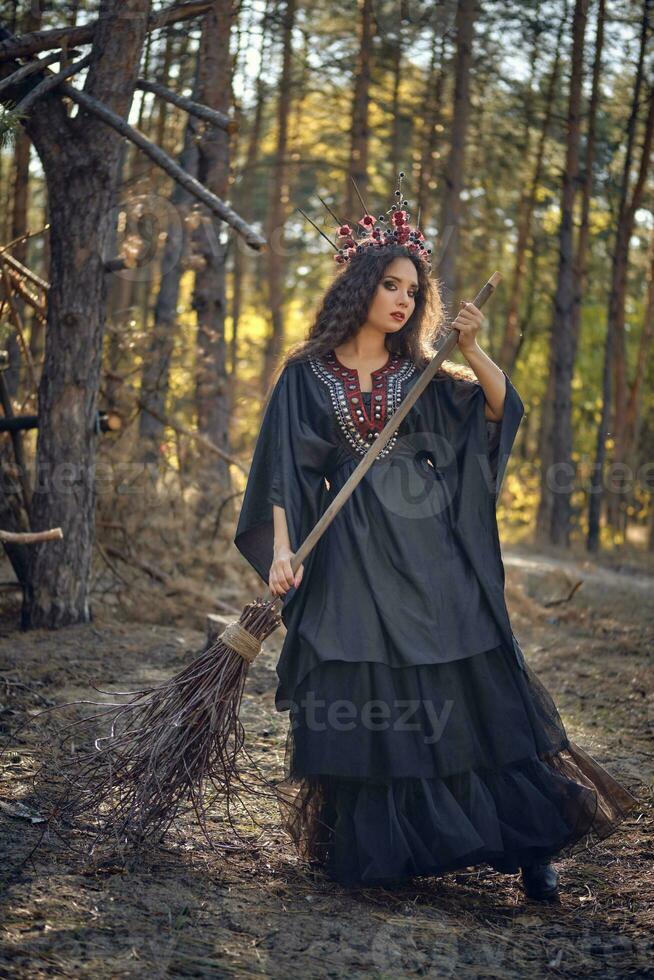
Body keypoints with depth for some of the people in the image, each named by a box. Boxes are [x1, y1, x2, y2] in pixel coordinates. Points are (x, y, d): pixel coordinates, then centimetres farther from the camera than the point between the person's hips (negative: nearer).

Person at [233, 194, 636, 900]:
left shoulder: (423, 374, 13)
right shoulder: (306, 375, 7)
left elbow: (502, 409, 2)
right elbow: (286, 472, 2)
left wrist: (472, 350, -13)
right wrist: (281, 550, -9)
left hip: (430, 547, 2)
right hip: (351, 552, -1)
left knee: (470, 692, -2)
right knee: (361, 706, -2)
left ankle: (526, 842, 2)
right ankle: (375, 849, 11)